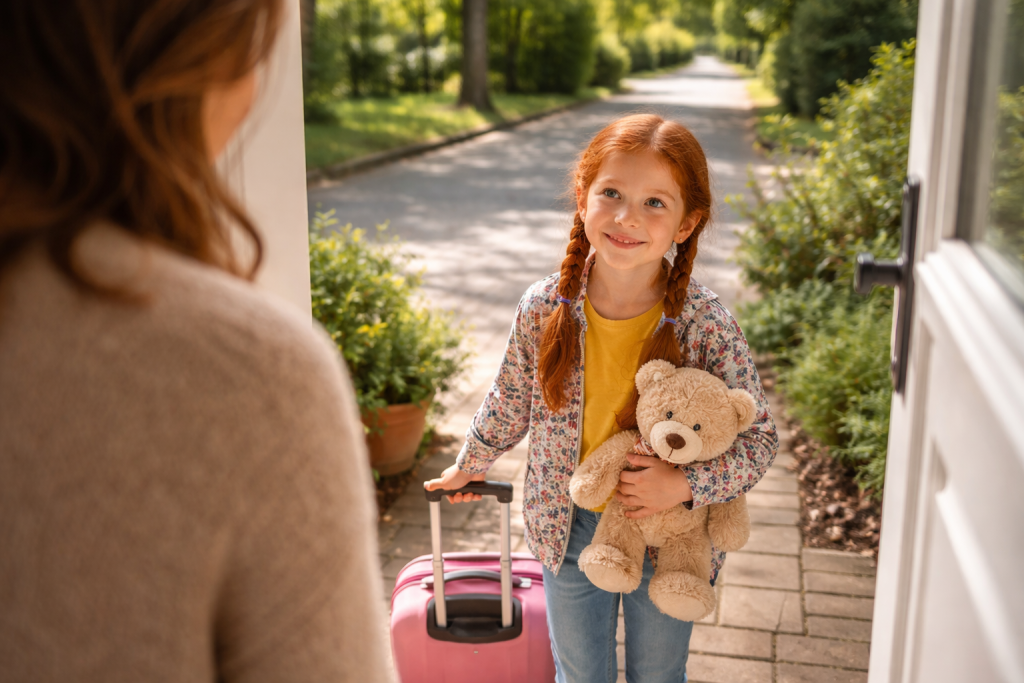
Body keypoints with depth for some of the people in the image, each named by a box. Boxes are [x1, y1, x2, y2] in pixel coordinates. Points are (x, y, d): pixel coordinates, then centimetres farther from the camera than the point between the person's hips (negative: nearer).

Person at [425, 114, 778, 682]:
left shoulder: (706, 324, -22)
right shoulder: (544, 308, -16)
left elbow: (758, 439, -12)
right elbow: (509, 405, 3)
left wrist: (685, 485, -27)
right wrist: (470, 466, 17)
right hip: (569, 533, 2)